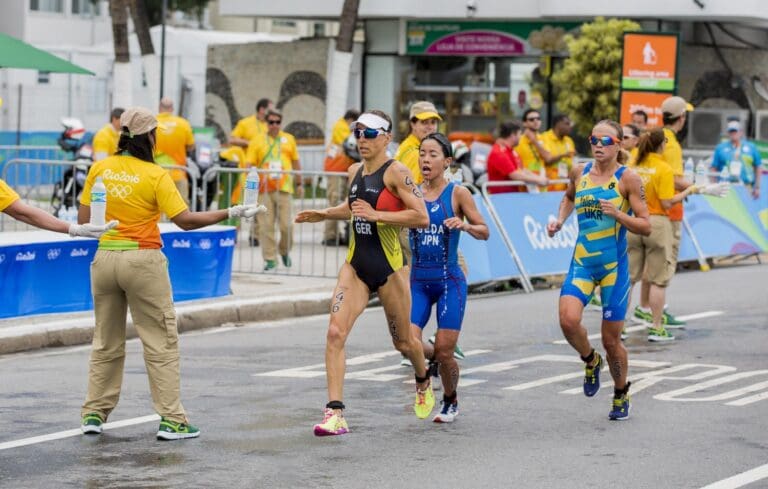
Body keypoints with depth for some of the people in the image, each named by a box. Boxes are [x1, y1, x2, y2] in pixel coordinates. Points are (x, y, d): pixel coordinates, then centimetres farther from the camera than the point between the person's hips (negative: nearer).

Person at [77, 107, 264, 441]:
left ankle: (94, 413, 18)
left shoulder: (100, 169, 1)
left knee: (106, 341, 16)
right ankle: (172, 419, 1)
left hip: (105, 259, 5)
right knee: (161, 342, 2)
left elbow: (83, 220, 3)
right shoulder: (155, 175, -11)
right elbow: (186, 220, -13)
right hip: (142, 260, -4)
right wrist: (231, 213, -6)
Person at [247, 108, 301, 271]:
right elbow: (249, 165, 2)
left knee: (286, 225, -4)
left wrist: (299, 184, 19)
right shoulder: (257, 142, 7)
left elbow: (296, 163, 19)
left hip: (284, 188, 1)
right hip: (264, 189, -1)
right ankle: (270, 259, 4)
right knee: (266, 226, -2)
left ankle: (285, 251, 22)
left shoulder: (289, 139, 13)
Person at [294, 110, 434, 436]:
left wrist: (377, 215, -24)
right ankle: (335, 413, -17)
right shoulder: (355, 172, 9)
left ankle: (423, 383, 46)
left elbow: (422, 217, -21)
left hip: (389, 266, -5)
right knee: (335, 332, -15)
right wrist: (324, 214, 17)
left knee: (403, 342, 12)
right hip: (356, 264, 5)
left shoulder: (396, 172, -12)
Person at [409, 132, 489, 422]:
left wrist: (464, 225, -21)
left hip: (449, 282, -3)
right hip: (418, 281, 3)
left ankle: (451, 402, 25)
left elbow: (484, 232, -1)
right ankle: (432, 356, 24)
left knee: (444, 352, -3)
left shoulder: (457, 193, -4)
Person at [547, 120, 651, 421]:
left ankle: (621, 394, 29)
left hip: (614, 265, -3)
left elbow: (645, 227, -8)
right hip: (582, 262, 3)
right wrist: (560, 220, 10)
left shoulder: (627, 179, -8)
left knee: (611, 339, 3)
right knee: (568, 320, -21)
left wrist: (618, 214, -23)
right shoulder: (579, 172, 4)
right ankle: (590, 360, 12)